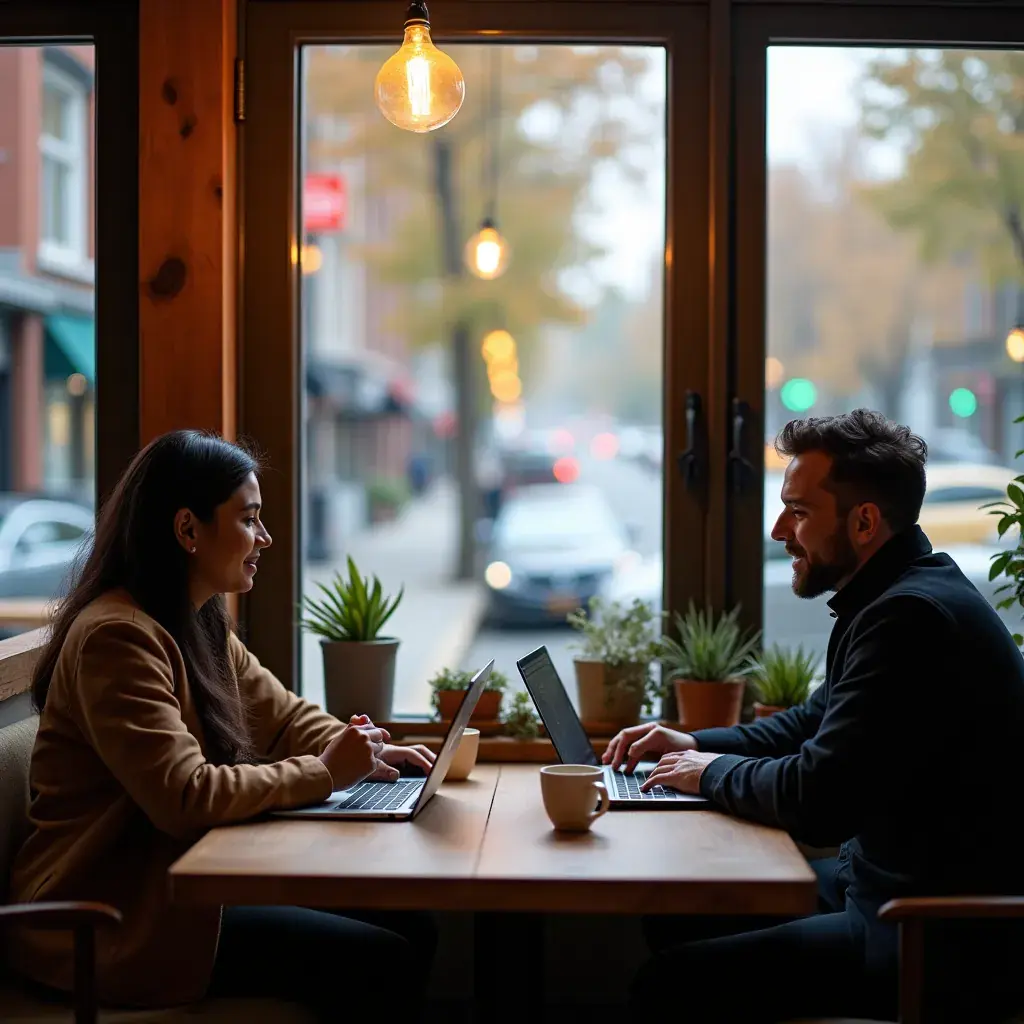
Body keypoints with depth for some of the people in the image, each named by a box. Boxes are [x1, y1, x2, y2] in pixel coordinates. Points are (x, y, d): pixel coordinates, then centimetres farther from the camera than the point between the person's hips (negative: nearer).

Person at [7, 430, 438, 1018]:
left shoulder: (202, 627, 13)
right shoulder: (116, 636, -20)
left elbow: (285, 717, 17)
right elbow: (184, 798, -27)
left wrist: (367, 753, -3)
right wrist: (323, 774, -19)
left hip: (182, 882, 10)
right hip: (113, 922, -10)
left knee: (413, 930, -1)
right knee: (387, 963, -16)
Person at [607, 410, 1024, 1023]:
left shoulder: (912, 616, -24)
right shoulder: (900, 597, 11)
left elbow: (816, 801, -25)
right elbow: (815, 721, 25)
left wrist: (713, 772, -6)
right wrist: (697, 744, 12)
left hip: (948, 948, -11)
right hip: (889, 884, 11)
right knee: (677, 915, 14)